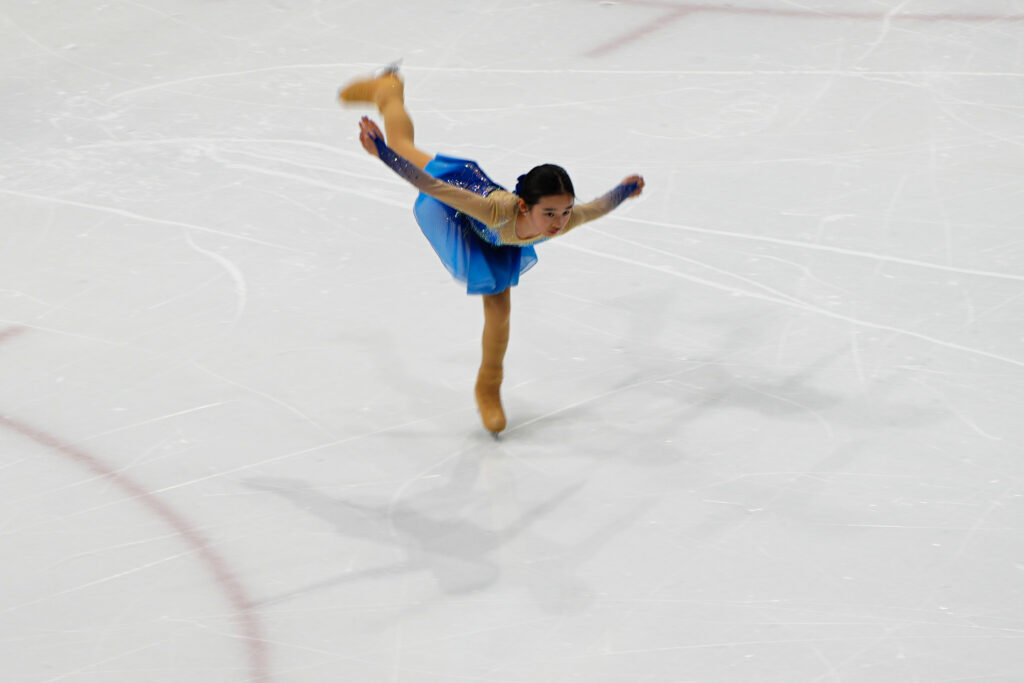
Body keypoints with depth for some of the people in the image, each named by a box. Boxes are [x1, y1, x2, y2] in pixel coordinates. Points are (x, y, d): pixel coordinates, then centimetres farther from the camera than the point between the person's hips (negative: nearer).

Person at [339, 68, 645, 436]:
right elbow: (435, 187, -51)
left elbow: (598, 206, -16)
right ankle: (387, 90, 58)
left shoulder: (567, 218, -40)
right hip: (462, 186, -3)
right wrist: (383, 154, -55)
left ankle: (488, 390, 40)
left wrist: (625, 190, 4)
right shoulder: (501, 212, -52)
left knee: (499, 308, 9)